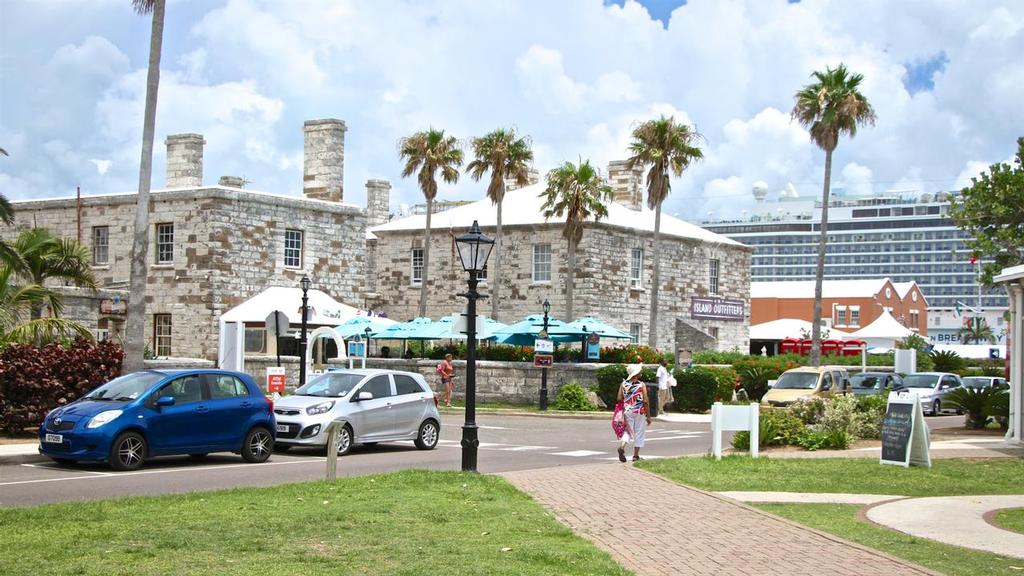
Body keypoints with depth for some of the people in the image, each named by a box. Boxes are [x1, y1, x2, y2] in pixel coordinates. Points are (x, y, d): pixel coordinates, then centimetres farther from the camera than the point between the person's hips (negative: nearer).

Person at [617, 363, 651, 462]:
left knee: (628, 431, 13)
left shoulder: (624, 384, 0)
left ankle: (622, 446, -15)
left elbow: (619, 398, -1)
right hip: (639, 412, -3)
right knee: (639, 433, 9)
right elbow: (645, 401, -12)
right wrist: (648, 416, -5)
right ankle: (635, 455, 13)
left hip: (627, 412, 3)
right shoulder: (641, 385, -11)